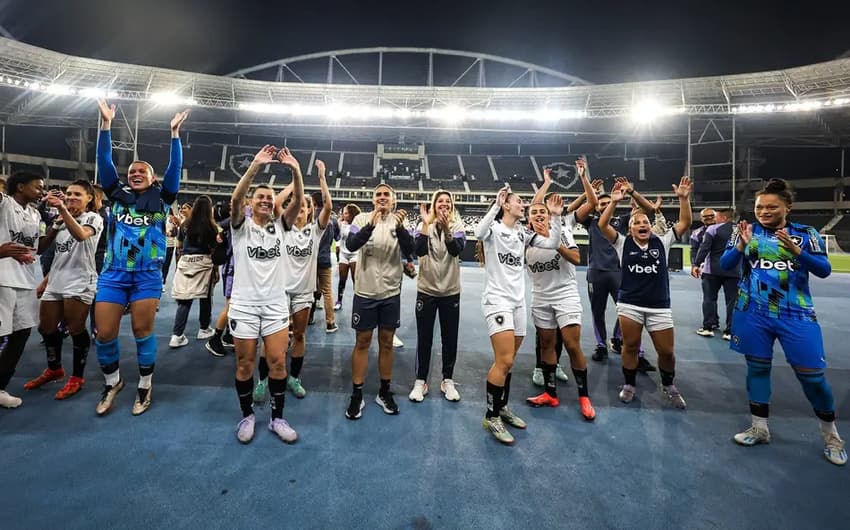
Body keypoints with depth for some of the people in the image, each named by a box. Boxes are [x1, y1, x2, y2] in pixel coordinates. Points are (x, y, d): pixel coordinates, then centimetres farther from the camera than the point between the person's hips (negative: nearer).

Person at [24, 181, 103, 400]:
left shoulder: (93, 218, -4)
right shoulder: (62, 219, 19)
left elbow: (81, 235, -27)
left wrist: (63, 209, -37)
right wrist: (56, 222, 0)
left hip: (79, 283, -7)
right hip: (56, 281, 8)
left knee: (76, 329, -4)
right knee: (46, 328, 13)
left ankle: (77, 377, 11)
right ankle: (54, 369, 34)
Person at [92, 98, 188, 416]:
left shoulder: (161, 198, 5)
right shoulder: (117, 195, 11)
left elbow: (175, 168, -3)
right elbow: (104, 161, 6)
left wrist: (174, 133, -6)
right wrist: (106, 123, 1)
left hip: (148, 275, -2)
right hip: (113, 273, 3)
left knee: (142, 331, 4)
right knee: (104, 333, 3)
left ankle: (145, 386, 20)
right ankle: (112, 382, 28)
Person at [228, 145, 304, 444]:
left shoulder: (279, 225, 8)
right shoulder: (241, 225, 2)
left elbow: (298, 201, -7)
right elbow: (235, 198, -18)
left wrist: (295, 170, -22)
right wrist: (255, 166, -28)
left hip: (276, 304, 2)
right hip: (244, 304, -1)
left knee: (278, 362, 3)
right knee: (245, 364, 9)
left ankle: (277, 418, 19)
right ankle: (247, 416, 29)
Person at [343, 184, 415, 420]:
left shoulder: (399, 221, 0)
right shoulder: (362, 219, -5)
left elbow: (409, 250, -14)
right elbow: (350, 245, -21)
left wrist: (400, 227, -31)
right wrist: (371, 225, -35)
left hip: (391, 292, 2)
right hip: (365, 291, -1)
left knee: (386, 342, 12)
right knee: (362, 342, 8)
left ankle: (384, 392, 28)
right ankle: (356, 395, 21)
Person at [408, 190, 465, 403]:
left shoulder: (457, 225, -2)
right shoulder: (424, 225, -2)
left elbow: (456, 249, -20)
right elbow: (419, 251, -18)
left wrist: (445, 227, -32)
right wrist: (426, 224, -25)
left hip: (451, 290, 1)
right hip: (426, 289, 0)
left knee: (450, 337, 10)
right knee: (424, 338, 8)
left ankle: (447, 380, 27)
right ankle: (420, 381, 22)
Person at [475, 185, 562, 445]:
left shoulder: (523, 233, 13)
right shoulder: (493, 228, -5)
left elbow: (553, 244, 7)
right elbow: (479, 232, -28)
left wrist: (556, 217, -1)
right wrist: (496, 204, -27)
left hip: (518, 301, 7)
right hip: (497, 300, -6)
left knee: (507, 361, 13)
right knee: (504, 360, -10)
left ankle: (502, 407, 30)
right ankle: (491, 417, 6)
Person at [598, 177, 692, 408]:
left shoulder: (662, 242, 5)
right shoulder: (623, 243, 0)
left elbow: (685, 222, -1)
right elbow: (603, 225, -12)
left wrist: (683, 198, -12)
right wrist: (614, 202, -21)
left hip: (659, 306, 2)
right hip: (629, 304, -1)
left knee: (666, 351, 7)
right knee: (630, 346, 7)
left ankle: (668, 386, 34)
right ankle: (629, 385, 26)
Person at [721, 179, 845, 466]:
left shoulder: (806, 233, 1)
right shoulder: (748, 231, 1)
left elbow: (824, 270, -6)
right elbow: (725, 265, -3)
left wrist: (796, 250, -22)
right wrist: (741, 245, -20)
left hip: (796, 315, 0)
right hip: (754, 314, 0)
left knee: (812, 375, 3)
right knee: (757, 367, 9)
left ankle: (831, 435, 28)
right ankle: (760, 428, 24)